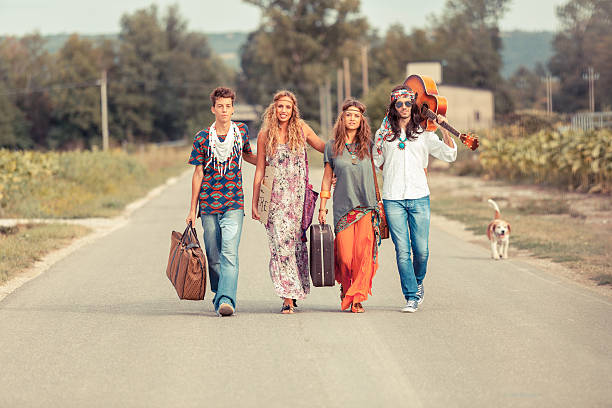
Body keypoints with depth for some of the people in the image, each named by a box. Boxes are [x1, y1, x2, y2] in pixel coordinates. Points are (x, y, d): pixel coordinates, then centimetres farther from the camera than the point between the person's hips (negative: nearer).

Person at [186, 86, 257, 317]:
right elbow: (198, 174, 4)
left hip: (233, 204, -1)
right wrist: (192, 209, 4)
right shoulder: (202, 138, 1)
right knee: (213, 256, 6)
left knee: (229, 252, -16)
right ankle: (219, 296, 23)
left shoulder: (241, 131, 6)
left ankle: (226, 300, -25)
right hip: (209, 205, 1)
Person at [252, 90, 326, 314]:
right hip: (275, 196, -1)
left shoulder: (302, 129, 5)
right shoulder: (265, 135, 4)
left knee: (297, 242, 4)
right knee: (280, 243, -9)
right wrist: (254, 203, 6)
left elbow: (324, 148, 18)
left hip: (298, 194, 1)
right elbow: (260, 170, 7)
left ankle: (297, 289, 22)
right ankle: (288, 296, -8)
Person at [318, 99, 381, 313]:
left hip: (367, 207, 0)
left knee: (364, 253, -12)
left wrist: (379, 202, 14)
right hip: (343, 207, 0)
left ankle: (357, 297, -5)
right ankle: (345, 286, 23)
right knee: (345, 255, -6)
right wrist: (322, 207, 8)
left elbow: (374, 173, 16)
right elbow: (327, 178, 11)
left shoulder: (368, 145, 8)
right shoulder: (332, 147, 7)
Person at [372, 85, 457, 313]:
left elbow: (450, 155, 4)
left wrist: (445, 131, -6)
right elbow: (375, 163, 20)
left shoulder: (423, 134, 9)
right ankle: (411, 297, 0)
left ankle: (418, 283, 26)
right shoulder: (383, 134, 10)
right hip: (393, 199, 0)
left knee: (421, 250, -3)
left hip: (419, 198, 0)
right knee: (402, 250, -7)